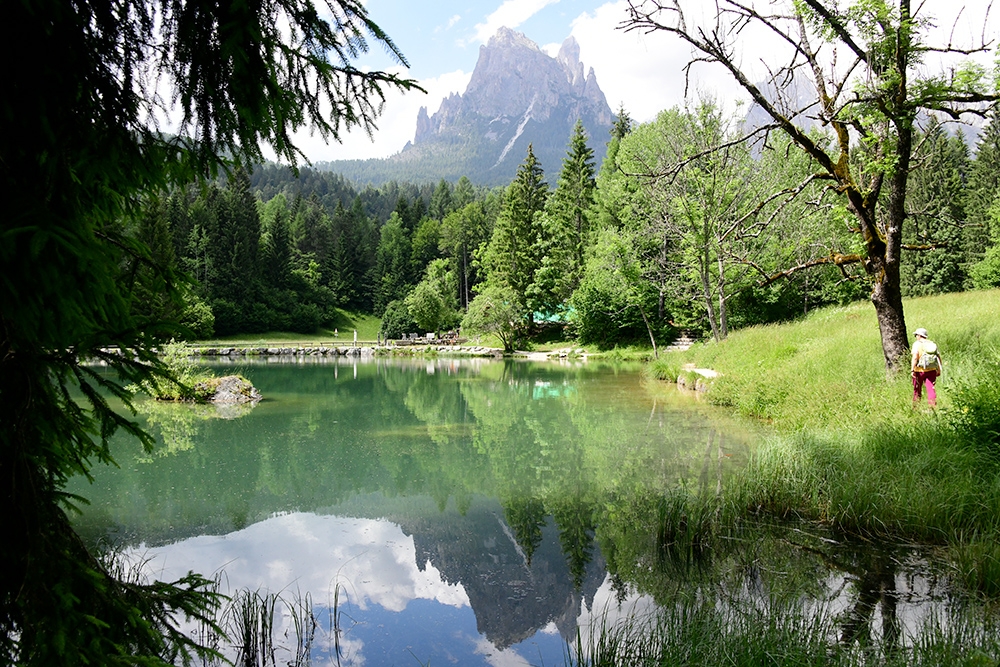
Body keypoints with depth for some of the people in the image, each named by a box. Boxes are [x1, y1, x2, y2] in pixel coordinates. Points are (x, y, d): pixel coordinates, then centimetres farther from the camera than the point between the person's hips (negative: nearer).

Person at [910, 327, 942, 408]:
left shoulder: (917, 344, -7)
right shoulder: (932, 343, 10)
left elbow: (915, 357, -18)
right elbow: (939, 357, 10)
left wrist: (912, 370, -19)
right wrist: (939, 370, 15)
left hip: (920, 370, -4)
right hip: (931, 370, 4)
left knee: (917, 390, 9)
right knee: (931, 388, 2)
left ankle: (915, 407, 19)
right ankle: (933, 406, -7)